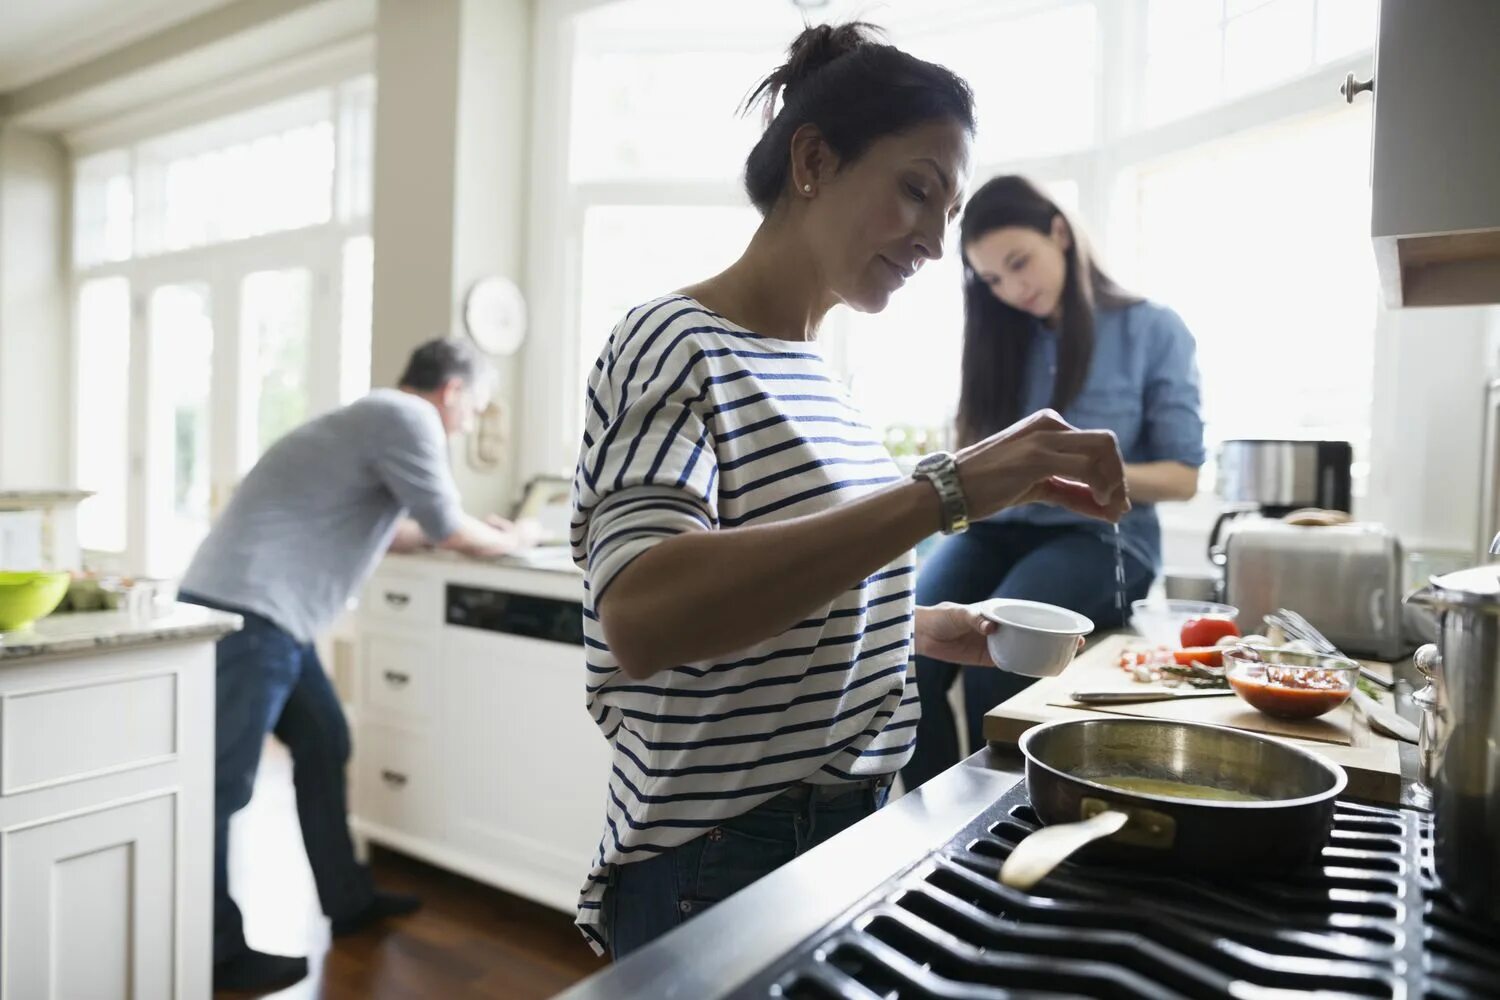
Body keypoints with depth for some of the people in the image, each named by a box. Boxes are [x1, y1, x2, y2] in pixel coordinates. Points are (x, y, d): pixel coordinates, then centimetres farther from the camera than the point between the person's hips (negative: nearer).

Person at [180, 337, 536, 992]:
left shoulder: (381, 418, 19)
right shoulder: (408, 417, -11)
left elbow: (380, 530, 29)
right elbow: (448, 531, -9)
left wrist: (479, 533, 27)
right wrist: (511, 541, 10)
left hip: (264, 609, 10)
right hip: (246, 610, -10)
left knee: (325, 744, 15)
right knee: (225, 782, -2)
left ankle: (347, 901, 26)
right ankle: (216, 951, 9)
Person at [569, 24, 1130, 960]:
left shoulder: (814, 373, 8)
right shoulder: (679, 346, -16)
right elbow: (639, 618, -34)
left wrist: (932, 629, 2)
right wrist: (948, 489, -36)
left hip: (846, 834, 8)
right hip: (719, 870, -7)